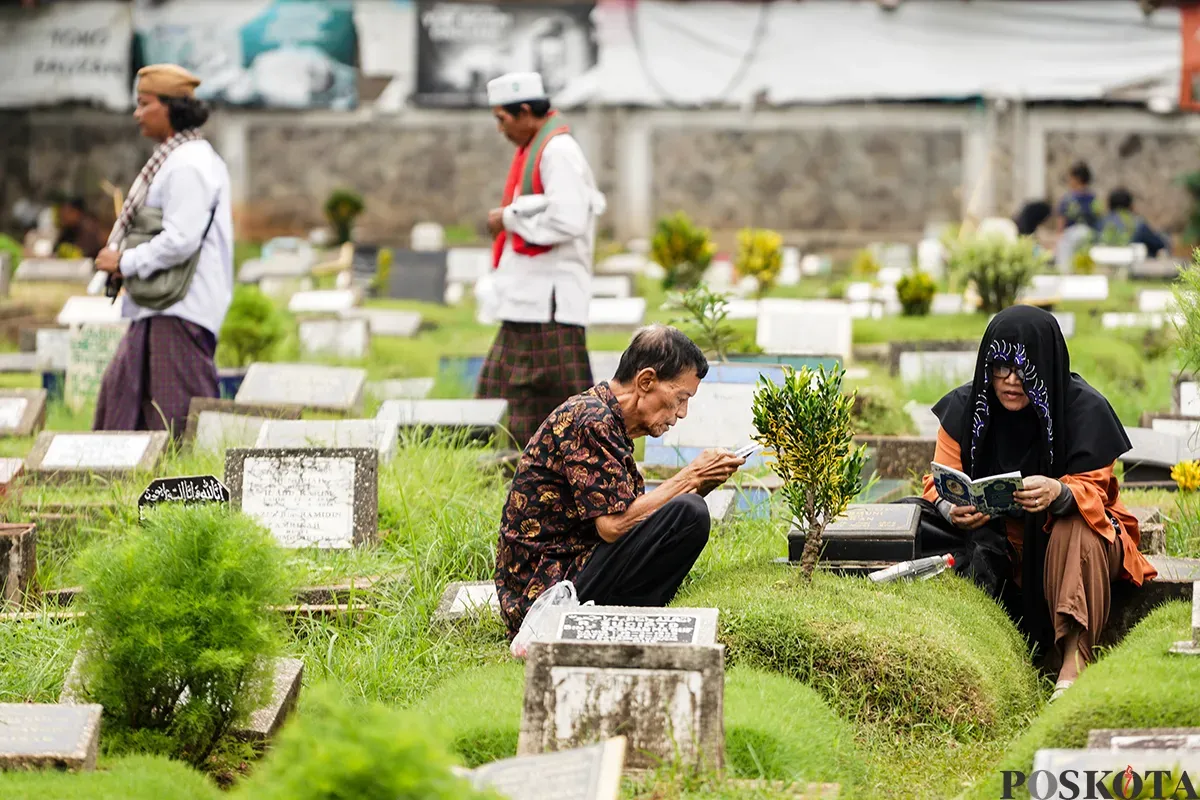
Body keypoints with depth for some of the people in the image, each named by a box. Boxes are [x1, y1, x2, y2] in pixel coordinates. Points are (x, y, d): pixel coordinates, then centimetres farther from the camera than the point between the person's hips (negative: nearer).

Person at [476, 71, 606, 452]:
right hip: (526, 299, 11)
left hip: (550, 301, -11)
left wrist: (511, 217, -12)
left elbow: (568, 220, -22)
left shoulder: (557, 152, -13)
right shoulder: (535, 150, 19)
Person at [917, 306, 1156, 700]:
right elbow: (939, 482, -6)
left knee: (1074, 534, -37)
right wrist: (953, 511, -32)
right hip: (989, 533, 2)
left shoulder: (1084, 409, -15)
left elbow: (1092, 492, -18)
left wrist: (1058, 493, -43)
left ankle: (1072, 664, -44)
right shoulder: (965, 408, -7)